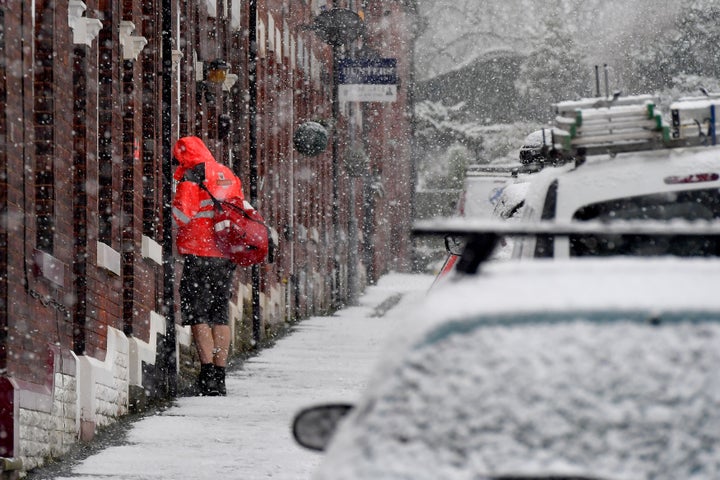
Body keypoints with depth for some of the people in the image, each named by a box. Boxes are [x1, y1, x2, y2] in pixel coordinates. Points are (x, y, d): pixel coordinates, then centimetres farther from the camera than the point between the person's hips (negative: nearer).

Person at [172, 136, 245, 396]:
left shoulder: (191, 177, -8)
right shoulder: (228, 175, 14)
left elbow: (182, 215, -16)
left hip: (199, 254, -6)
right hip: (226, 256, 6)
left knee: (197, 315, -4)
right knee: (220, 316, 10)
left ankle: (208, 374, -14)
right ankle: (219, 376, 8)